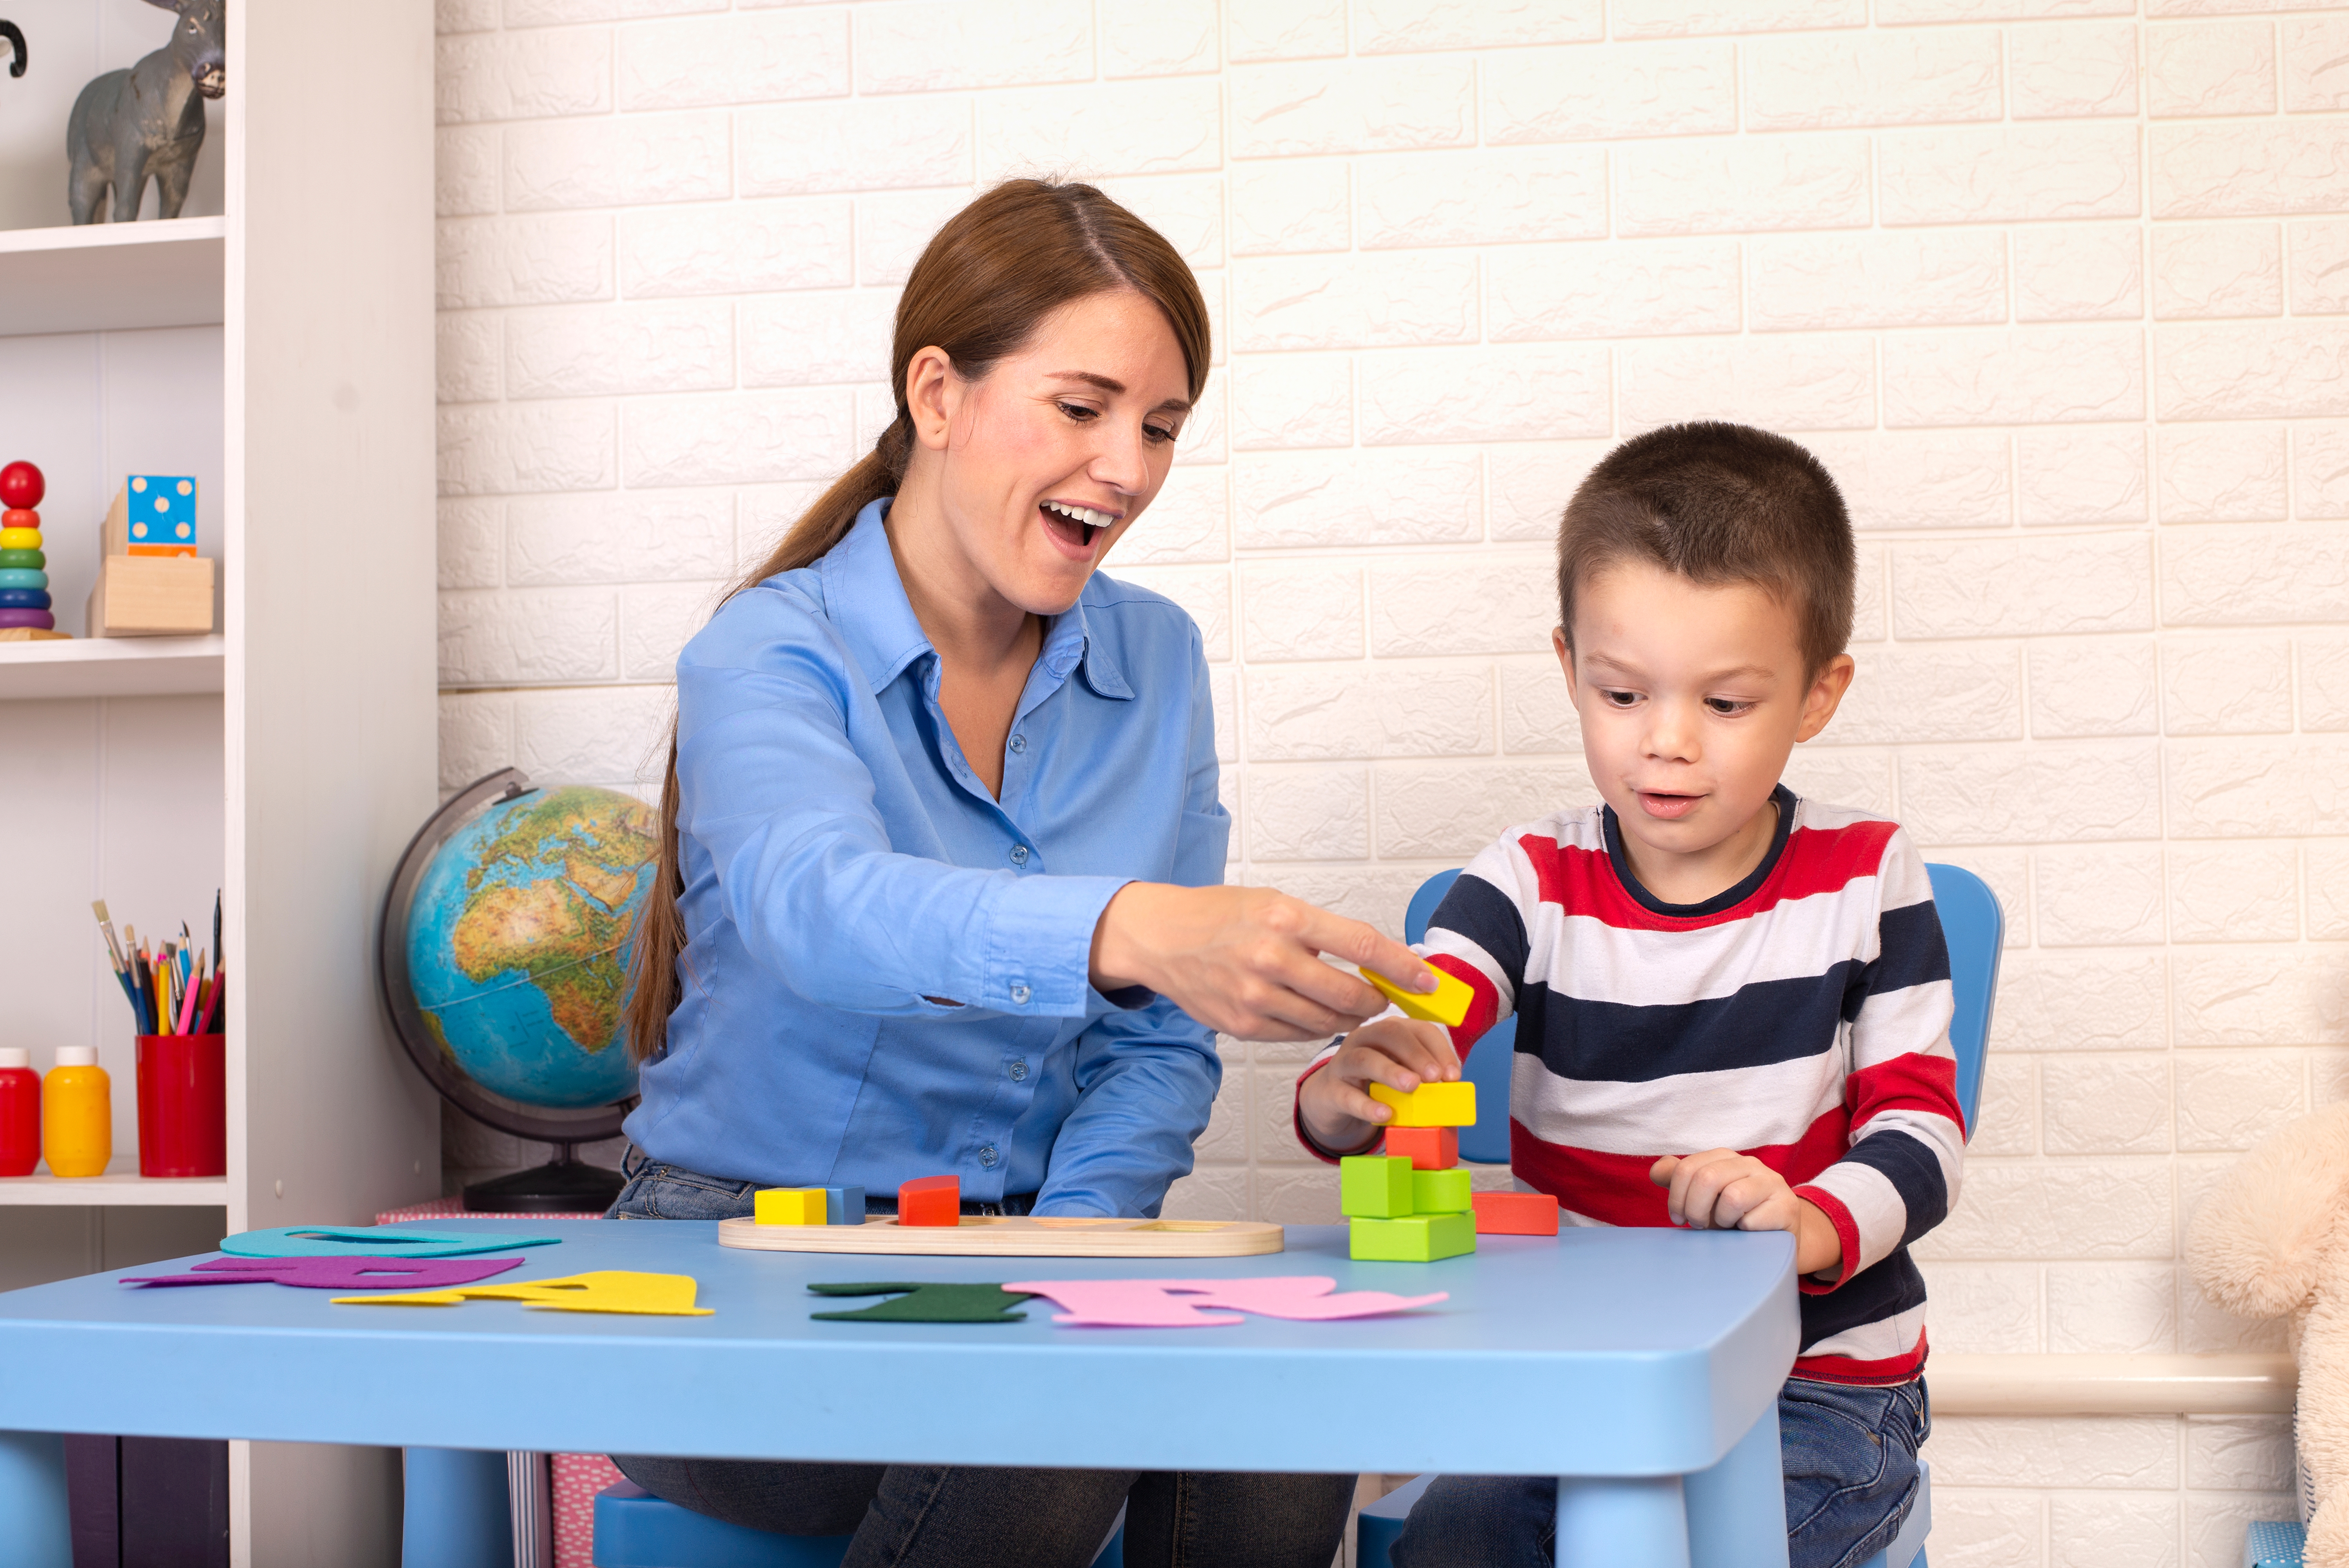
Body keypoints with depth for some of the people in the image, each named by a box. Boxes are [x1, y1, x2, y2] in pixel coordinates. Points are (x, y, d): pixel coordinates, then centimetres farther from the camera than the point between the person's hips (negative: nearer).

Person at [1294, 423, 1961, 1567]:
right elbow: (1403, 1059, -14)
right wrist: (1347, 1091, -40)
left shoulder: (1866, 880, -1)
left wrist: (1812, 1223, -25)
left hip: (1818, 1380, -2)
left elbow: (1919, 1133, -3)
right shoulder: (1533, 884, 0)